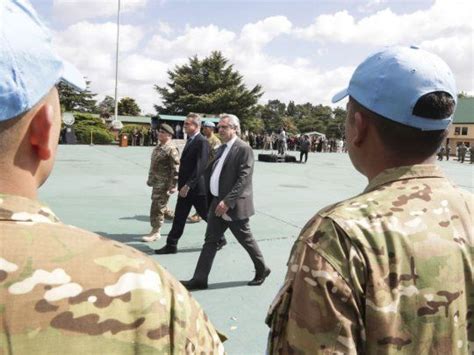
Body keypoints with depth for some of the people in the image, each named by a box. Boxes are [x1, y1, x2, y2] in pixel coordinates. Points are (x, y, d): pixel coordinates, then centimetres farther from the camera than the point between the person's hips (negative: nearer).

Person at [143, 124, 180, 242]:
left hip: (164, 184, -9)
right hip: (157, 183, 9)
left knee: (157, 207, -4)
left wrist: (172, 186, -21)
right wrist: (150, 179, 20)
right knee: (161, 206, 17)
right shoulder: (158, 147, 13)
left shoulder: (171, 149, -16)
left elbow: (176, 169, -19)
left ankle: (155, 232, 7)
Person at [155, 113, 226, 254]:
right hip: (185, 187, 8)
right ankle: (171, 245, 16)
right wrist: (182, 184, 14)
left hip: (197, 188, -8)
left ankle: (220, 239, 27)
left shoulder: (202, 142, -16)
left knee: (207, 215, 7)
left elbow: (200, 167, -23)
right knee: (179, 217, 9)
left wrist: (188, 185, -25)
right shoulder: (190, 141, 11)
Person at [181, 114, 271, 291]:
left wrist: (228, 201, -24)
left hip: (234, 205, -8)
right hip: (217, 202, 8)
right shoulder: (222, 147, 12)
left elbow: (244, 179, -21)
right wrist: (217, 200, 12)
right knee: (210, 241, 8)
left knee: (245, 239, 8)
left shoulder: (243, 149, -14)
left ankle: (262, 269, 30)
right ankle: (199, 279, 13)